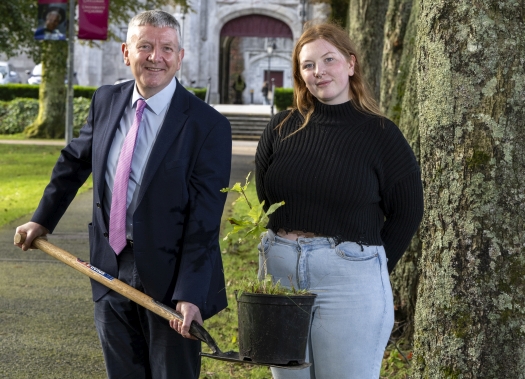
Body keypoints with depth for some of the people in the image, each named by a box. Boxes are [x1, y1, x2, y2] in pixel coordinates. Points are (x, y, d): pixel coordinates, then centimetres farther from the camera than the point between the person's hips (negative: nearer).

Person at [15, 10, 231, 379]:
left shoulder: (208, 125, -14)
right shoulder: (107, 101, 4)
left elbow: (204, 219, -17)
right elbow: (75, 161, 21)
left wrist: (190, 295, -21)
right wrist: (43, 220, 25)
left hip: (167, 277, -5)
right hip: (111, 270, 5)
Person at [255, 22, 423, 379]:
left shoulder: (380, 134, -2)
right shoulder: (282, 129, 6)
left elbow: (407, 212, 2)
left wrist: (371, 266, -1)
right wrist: (275, 255, 5)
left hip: (350, 281, -3)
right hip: (280, 271, 4)